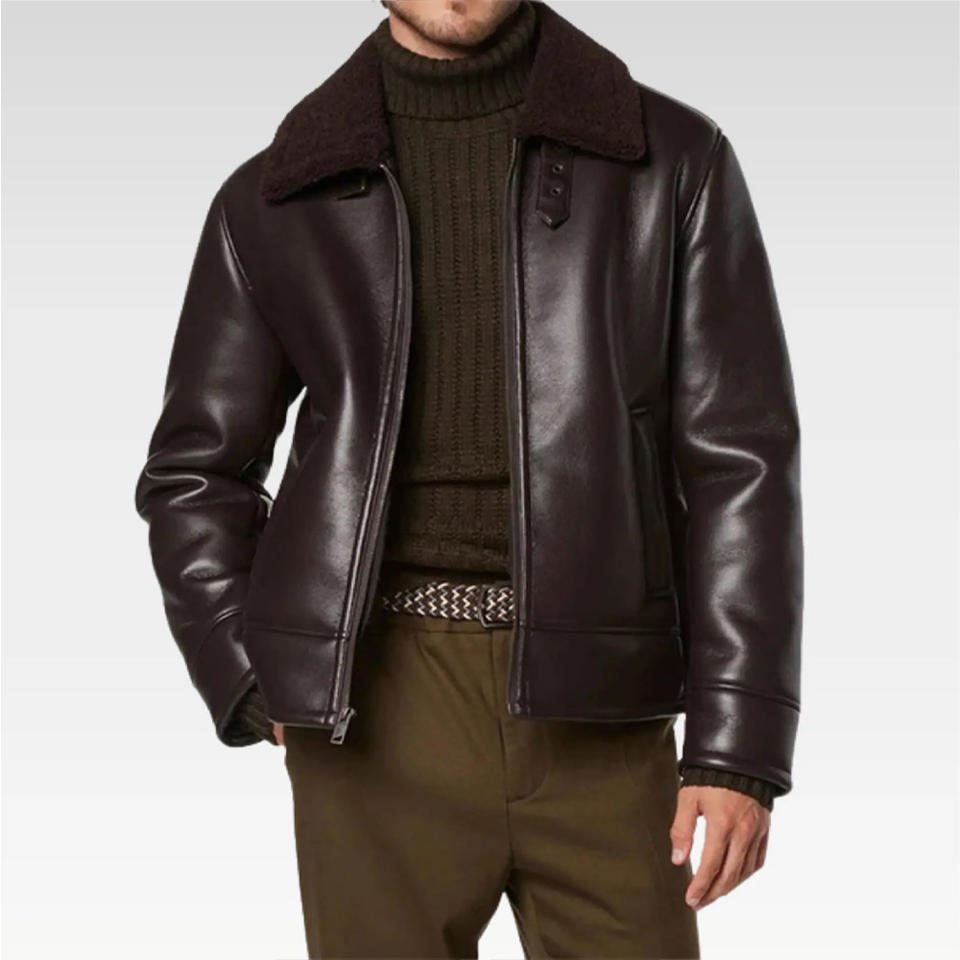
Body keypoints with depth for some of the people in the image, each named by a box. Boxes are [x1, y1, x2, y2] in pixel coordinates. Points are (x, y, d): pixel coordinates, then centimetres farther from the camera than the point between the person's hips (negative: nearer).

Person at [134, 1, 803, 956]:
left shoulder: (674, 160, 3)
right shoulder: (274, 201, 6)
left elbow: (739, 460, -1)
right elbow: (195, 472, 12)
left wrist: (740, 743, -8)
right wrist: (256, 688, 0)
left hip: (589, 706, 0)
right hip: (376, 705, 1)